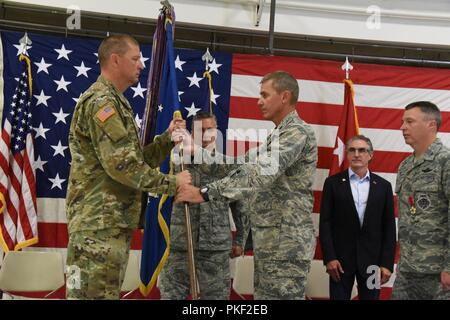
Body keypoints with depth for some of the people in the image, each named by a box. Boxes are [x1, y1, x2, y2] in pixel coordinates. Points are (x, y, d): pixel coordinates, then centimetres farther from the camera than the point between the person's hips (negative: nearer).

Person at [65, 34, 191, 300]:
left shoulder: (116, 102, 22)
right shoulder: (101, 100, -11)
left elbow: (138, 160, 21)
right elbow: (122, 165, -20)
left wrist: (168, 138, 8)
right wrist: (172, 184, -11)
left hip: (114, 224, 10)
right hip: (99, 224, -10)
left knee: (108, 293, 14)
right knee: (96, 294, -8)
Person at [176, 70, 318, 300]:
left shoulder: (298, 132, -14)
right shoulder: (277, 136, 19)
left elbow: (261, 174, -26)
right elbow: (251, 173, 19)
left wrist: (205, 193, -29)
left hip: (287, 243, -9)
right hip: (267, 241, 9)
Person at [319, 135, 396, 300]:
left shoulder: (383, 186, 5)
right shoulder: (333, 182, 1)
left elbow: (389, 227, 4)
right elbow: (325, 222, -2)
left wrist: (387, 263, -3)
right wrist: (329, 258, -10)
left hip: (372, 259, 1)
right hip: (341, 257, -1)